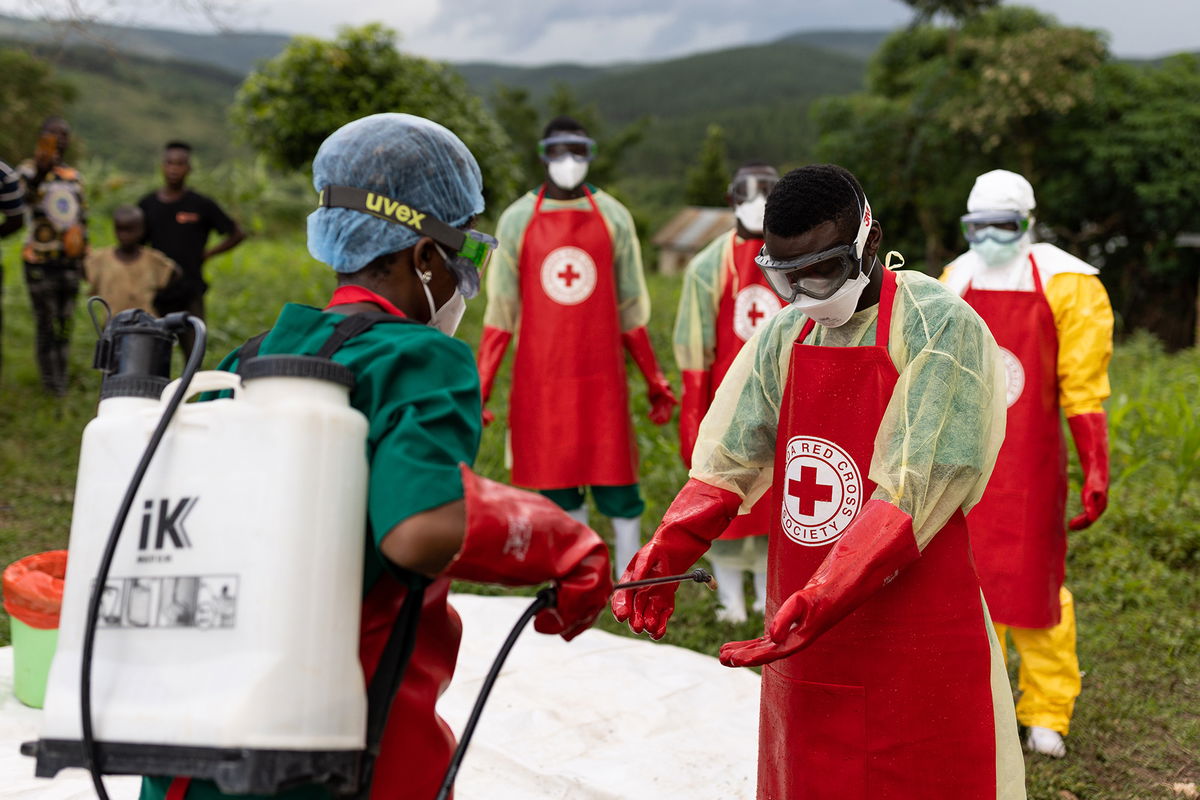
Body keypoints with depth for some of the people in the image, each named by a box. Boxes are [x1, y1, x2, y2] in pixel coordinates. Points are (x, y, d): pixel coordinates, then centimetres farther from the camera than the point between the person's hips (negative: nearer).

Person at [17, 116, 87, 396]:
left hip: (69, 261, 6)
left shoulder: (74, 176, 14)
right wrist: (39, 170, -51)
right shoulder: (28, 170, -6)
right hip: (40, 262, -5)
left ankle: (62, 379, 20)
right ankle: (50, 382, 6)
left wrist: (85, 255, 18)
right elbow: (24, 192, -31)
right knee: (45, 322, -2)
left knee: (65, 321, 10)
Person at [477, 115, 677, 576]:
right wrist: (480, 386, -1)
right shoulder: (518, 219, 4)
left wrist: (655, 380, 8)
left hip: (602, 376, 0)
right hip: (540, 378, 0)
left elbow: (632, 311, 10)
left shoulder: (613, 217, 6)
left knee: (617, 483, -2)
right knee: (558, 488, 3)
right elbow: (500, 312, 4)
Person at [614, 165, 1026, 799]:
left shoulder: (941, 329, -12)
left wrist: (819, 602, -28)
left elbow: (912, 490, -20)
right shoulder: (783, 337, 8)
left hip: (915, 647, -6)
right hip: (804, 639, 6)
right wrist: (665, 554, -13)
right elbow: (729, 462, 4)